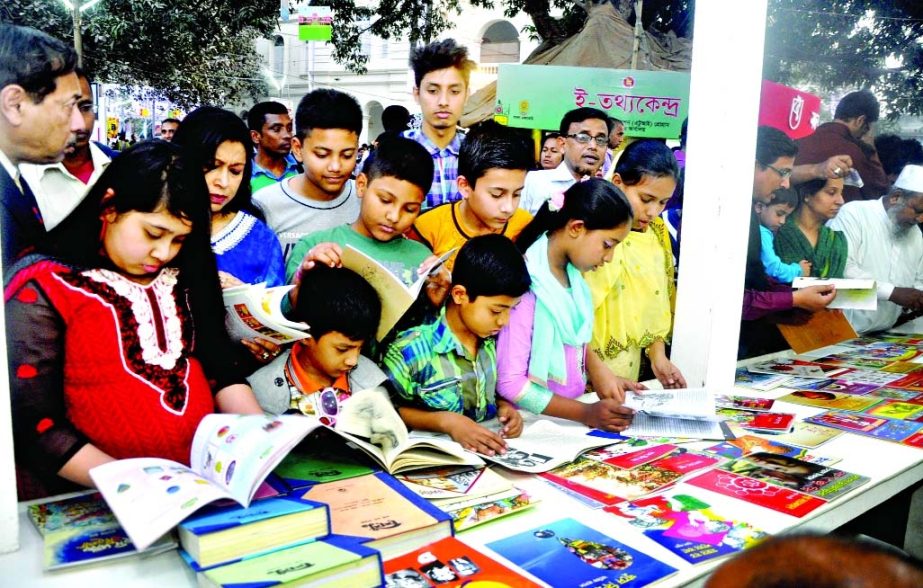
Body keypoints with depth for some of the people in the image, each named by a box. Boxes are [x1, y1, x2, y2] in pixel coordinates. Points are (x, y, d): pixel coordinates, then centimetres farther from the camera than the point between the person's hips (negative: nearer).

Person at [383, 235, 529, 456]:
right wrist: (445, 421, -19)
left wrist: (504, 406, -4)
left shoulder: (490, 340, 1)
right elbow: (387, 411, -8)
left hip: (488, 453, 4)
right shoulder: (412, 350, -18)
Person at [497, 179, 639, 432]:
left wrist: (597, 369, -2)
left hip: (569, 415, 7)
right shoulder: (527, 284, -19)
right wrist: (586, 413, -21)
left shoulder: (571, 274, 4)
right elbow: (510, 383, -19)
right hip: (533, 421, -7)